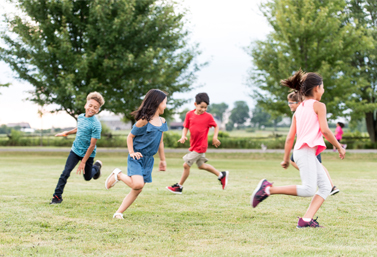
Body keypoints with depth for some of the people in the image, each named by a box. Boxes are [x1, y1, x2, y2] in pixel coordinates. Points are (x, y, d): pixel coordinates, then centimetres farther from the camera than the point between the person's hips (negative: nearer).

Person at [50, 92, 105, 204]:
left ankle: (97, 166, 46)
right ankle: (57, 196, 0)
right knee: (65, 173, -8)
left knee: (87, 177, 15)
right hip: (75, 150, 4)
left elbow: (92, 145, -22)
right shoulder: (80, 117, -4)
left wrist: (83, 162, -21)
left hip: (88, 154, -4)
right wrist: (67, 133, 29)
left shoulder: (96, 124, -24)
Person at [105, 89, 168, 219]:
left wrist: (162, 159, 20)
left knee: (137, 190, 3)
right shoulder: (144, 121, -14)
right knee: (137, 184, -24)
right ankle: (118, 175, 3)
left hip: (148, 160, 7)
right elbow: (130, 136, -6)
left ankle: (119, 212, 12)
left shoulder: (162, 122, 8)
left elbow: (160, 142, 17)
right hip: (136, 158, -7)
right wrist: (132, 152, -16)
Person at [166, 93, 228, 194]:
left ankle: (179, 186, 9)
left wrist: (215, 137, -9)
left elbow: (216, 126, 4)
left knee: (186, 165, -6)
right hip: (193, 145, 6)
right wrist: (183, 136, -11)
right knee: (201, 165, 21)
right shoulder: (189, 114, 0)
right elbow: (185, 127, 7)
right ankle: (221, 175, 38)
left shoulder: (208, 117, -10)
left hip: (200, 146, -6)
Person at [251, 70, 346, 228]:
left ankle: (306, 220, -7)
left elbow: (290, 137, 19)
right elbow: (325, 130, -9)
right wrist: (339, 147, 2)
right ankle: (268, 189, -16)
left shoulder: (299, 109, 22)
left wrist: (286, 159, 24)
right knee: (309, 189, -18)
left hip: (309, 154, 9)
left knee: (326, 187, 5)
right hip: (306, 151, -9)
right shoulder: (318, 106, 1)